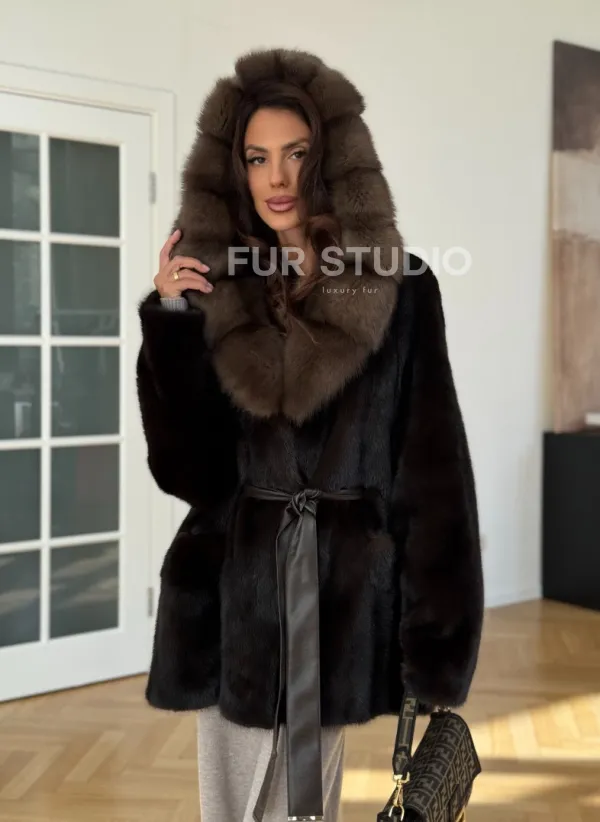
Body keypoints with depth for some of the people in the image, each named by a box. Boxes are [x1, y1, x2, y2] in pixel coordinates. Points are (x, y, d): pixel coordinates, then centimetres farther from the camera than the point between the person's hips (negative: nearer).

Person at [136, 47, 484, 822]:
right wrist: (170, 321, -12)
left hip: (342, 587, -2)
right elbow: (185, 468, -3)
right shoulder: (217, 292, 4)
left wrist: (433, 635, -8)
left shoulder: (399, 289, -3)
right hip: (234, 589, 2)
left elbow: (431, 465, -5)